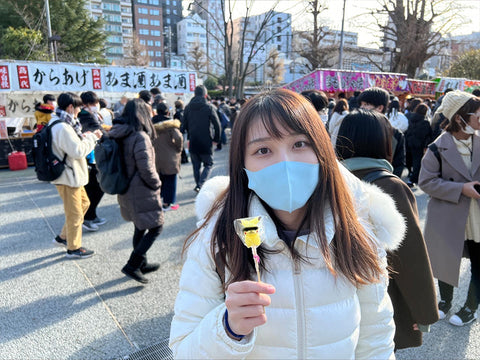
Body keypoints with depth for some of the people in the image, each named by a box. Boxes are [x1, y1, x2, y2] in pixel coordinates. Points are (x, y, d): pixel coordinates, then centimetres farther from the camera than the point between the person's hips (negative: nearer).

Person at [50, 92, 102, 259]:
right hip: (68, 178, -11)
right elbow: (78, 151, -26)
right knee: (75, 214, 4)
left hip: (73, 175, 11)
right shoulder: (63, 127, -25)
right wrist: (92, 137, -13)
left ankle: (63, 237, 34)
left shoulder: (57, 123, 9)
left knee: (84, 203, 24)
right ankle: (73, 248, 21)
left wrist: (82, 137, 2)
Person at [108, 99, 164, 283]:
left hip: (126, 191, 9)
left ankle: (142, 264, 35)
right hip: (142, 193, -9)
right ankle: (132, 265, 5)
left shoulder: (118, 135, 3)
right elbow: (146, 169, -24)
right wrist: (156, 184, -9)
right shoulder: (140, 137, -21)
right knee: (156, 226, 4)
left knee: (140, 228, 21)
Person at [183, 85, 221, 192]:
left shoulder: (188, 107, 5)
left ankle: (198, 185, 20)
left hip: (192, 143, 4)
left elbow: (185, 124, 11)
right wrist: (216, 139, 2)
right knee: (208, 164, 8)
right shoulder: (209, 107, -8)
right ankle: (200, 185, -9)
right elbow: (217, 124, -10)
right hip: (206, 143, -4)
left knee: (196, 166, 15)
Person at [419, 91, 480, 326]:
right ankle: (445, 301, 41)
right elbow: (426, 181, -14)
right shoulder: (439, 148, -13)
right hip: (448, 217, -3)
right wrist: (461, 189, -20)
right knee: (446, 260, 16)